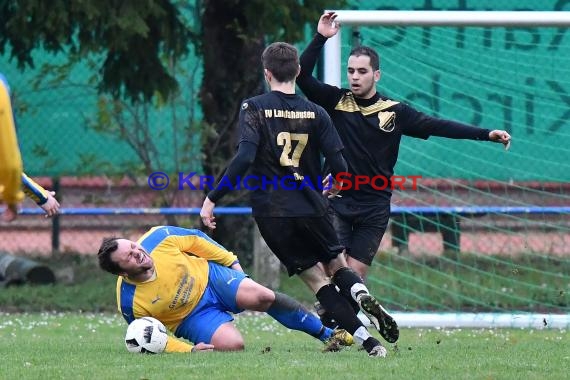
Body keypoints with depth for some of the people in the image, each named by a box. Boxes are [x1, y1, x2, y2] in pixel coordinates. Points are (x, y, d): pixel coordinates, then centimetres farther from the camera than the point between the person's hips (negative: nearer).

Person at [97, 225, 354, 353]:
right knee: (231, 344, -29)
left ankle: (328, 334, -5)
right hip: (191, 317, -2)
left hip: (209, 276, 2)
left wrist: (231, 261, 5)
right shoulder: (131, 303, -29)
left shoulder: (158, 238, -23)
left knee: (262, 297, -21)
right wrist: (188, 350, -24)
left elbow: (196, 240, -3)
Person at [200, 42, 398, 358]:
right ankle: (362, 296, -17)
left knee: (316, 278, 6)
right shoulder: (315, 113, 4)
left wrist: (213, 198, -16)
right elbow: (339, 165, 0)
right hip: (311, 208, 1)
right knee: (337, 265, 19)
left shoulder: (254, 108, -4)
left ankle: (365, 339, -6)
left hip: (271, 213, -1)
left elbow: (245, 157, -17)